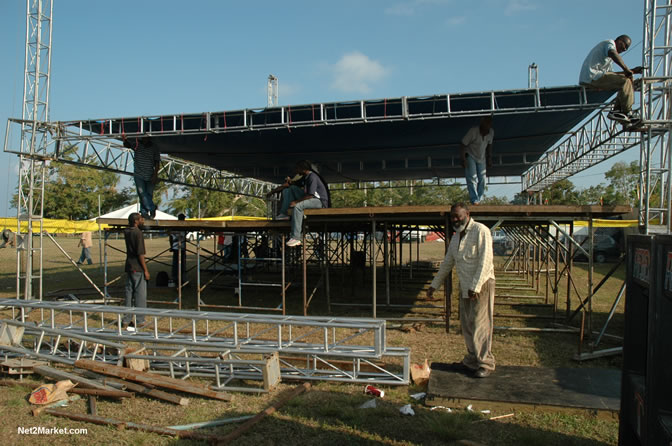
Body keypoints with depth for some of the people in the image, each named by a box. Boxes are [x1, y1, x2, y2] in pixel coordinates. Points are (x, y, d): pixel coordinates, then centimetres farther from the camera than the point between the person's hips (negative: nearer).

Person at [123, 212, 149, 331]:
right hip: (138, 268, -8)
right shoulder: (138, 233, -15)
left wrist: (141, 222, 21)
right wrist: (146, 270, -14)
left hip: (129, 268, 8)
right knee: (140, 295, -1)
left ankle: (126, 320, 17)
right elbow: (140, 253, -18)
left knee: (129, 294, 12)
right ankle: (139, 322, 3)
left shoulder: (127, 232, 8)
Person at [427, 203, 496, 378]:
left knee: (480, 324, -6)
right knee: (467, 325, 10)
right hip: (465, 287, 8)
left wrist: (475, 286, -22)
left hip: (482, 285, -8)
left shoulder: (480, 231, -10)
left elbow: (485, 260, -17)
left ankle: (485, 364, 4)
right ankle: (471, 361, 20)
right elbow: (447, 263, 23)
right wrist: (434, 285, 22)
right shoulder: (456, 237, 15)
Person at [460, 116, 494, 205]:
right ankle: (474, 200, -17)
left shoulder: (491, 132, -9)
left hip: (482, 158, 5)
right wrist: (463, 159, -24)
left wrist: (490, 158, 7)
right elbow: (463, 144, -18)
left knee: (482, 180, -1)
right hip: (470, 156, -5)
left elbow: (489, 145, 8)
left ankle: (479, 200, 9)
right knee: (472, 178, -15)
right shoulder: (473, 131, -24)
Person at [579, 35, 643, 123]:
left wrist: (632, 71, 22)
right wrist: (626, 69, -23)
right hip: (593, 76, -10)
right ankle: (627, 112, -11)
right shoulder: (610, 43, 3)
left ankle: (617, 111, -1)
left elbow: (611, 74, 29)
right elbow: (612, 53, -25)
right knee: (626, 81, -16)